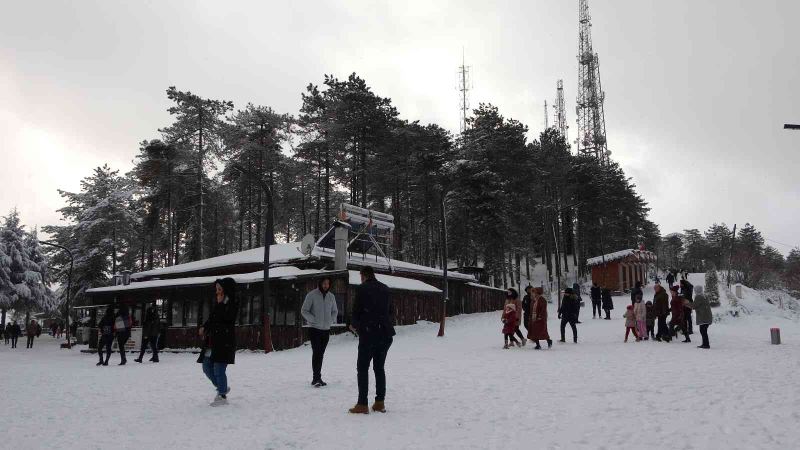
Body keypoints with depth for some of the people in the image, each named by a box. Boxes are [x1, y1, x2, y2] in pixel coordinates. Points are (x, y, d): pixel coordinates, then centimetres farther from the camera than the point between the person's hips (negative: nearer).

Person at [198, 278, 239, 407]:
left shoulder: (233, 304, -8)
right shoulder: (217, 303, 15)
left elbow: (226, 319, -20)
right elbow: (211, 319, 19)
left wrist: (220, 304, -13)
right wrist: (204, 327, 0)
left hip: (224, 342, -8)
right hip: (212, 341, 8)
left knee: (219, 369, -7)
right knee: (207, 367, 10)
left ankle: (222, 396, 6)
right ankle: (222, 388, 29)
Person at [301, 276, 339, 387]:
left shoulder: (331, 296, 7)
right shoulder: (311, 295, -7)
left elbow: (335, 311, 18)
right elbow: (304, 310, -5)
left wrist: (332, 320, -1)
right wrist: (313, 320, -16)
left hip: (326, 329, 5)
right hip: (314, 328, -5)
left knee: (321, 353, 9)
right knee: (316, 352, -11)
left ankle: (317, 378, 17)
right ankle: (316, 378, -8)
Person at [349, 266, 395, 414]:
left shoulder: (362, 289, -6)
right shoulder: (385, 289, 9)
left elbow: (356, 312, -6)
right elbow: (392, 312, 13)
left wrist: (354, 326, 13)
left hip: (368, 334, -5)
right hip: (386, 334, 5)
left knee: (363, 368, 3)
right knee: (379, 367, 14)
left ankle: (362, 404, 0)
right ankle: (380, 402, 13)